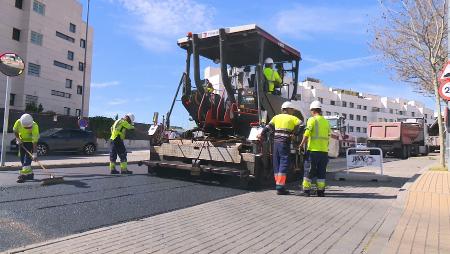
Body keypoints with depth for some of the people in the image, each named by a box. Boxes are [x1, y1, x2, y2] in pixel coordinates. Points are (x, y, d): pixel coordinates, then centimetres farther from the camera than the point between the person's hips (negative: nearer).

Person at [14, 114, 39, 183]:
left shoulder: (35, 127, -34)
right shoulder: (18, 122, -23)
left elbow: (35, 141, -34)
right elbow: (15, 130, 2)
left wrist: (34, 153, -35)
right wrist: (17, 139, -8)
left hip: (30, 142, -5)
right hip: (22, 141, 5)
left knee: (28, 158, -15)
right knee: (22, 157, 8)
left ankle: (24, 175, -14)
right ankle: (29, 173, 18)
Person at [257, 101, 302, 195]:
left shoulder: (276, 117, 14)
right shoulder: (292, 118, 5)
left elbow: (268, 127, 11)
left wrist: (261, 135, 18)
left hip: (276, 143, 5)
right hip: (285, 144, -5)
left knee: (277, 165, 11)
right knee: (284, 164, -4)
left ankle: (279, 186, 18)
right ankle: (280, 187, -9)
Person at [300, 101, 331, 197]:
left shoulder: (312, 120, -4)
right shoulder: (326, 121, 13)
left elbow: (306, 134, -12)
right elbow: (328, 136, 13)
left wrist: (302, 144, -1)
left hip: (313, 149, -4)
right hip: (324, 150, 5)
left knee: (309, 171, 3)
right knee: (321, 171, 11)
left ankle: (306, 190, 5)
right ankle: (320, 191, 14)